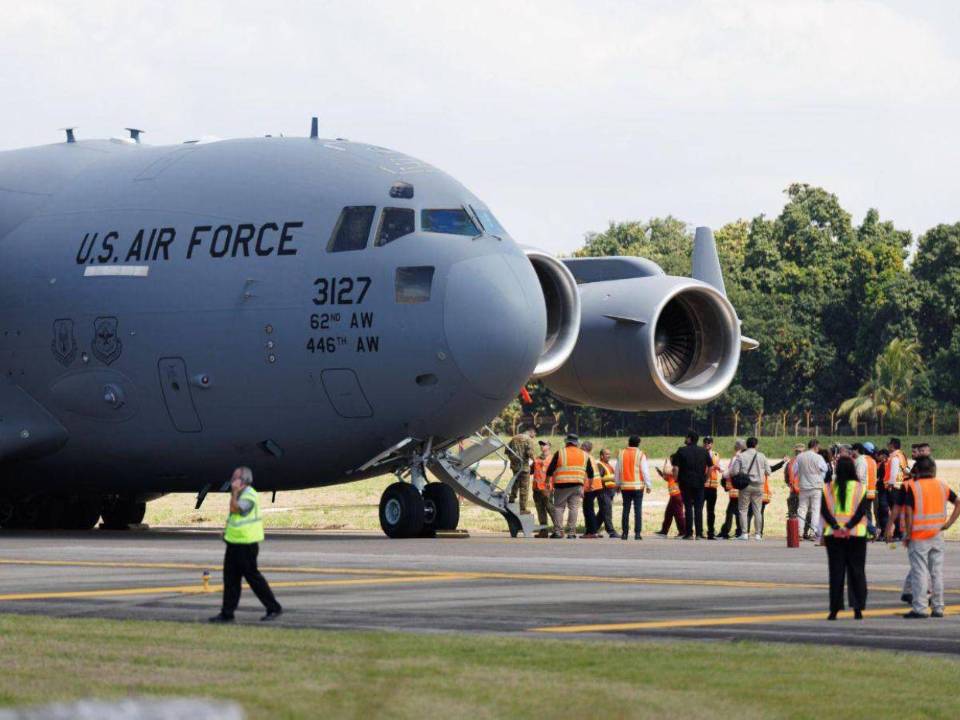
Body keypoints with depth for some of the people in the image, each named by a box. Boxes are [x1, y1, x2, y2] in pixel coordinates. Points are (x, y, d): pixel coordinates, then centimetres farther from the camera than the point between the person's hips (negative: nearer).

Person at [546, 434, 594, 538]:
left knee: (558, 507, 5)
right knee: (574, 508, 3)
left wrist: (547, 482, 11)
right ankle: (571, 532, -2)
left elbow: (550, 470, 0)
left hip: (561, 485, -2)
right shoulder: (584, 455, 11)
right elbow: (590, 472, 17)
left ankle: (558, 531, -3)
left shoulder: (560, 453, 1)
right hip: (577, 485, 2)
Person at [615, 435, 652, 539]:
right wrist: (648, 485, 1)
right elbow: (645, 471, -6)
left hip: (625, 486, 3)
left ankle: (624, 533, 8)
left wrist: (618, 484, 20)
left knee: (626, 509, 8)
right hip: (638, 486, -3)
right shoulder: (640, 455, -6)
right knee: (638, 510, -2)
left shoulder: (621, 454, 4)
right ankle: (638, 533, -7)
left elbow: (617, 471, 10)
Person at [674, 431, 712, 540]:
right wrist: (706, 478, 13)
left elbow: (676, 467, -10)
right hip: (699, 483, 2)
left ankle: (689, 533, 0)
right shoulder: (704, 452, 5)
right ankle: (699, 533, 1)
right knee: (698, 508, 5)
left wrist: (676, 479, 1)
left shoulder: (682, 451, -5)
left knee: (688, 507, 1)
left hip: (686, 482, -2)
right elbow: (710, 466, 6)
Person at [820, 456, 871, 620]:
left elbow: (824, 510, -8)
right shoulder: (860, 488, -2)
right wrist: (849, 526, -16)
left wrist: (836, 526, -15)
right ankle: (858, 608, 3)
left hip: (834, 535, 1)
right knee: (857, 572, 6)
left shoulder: (828, 488, 1)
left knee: (836, 572, 4)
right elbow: (862, 510, -12)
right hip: (856, 534, -1)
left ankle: (834, 609, 0)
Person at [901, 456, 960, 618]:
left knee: (919, 572, -2)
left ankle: (920, 608, -4)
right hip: (937, 536, 5)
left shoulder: (913, 487, -10)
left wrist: (907, 535, -8)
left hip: (919, 537, -5)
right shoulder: (942, 486, 5)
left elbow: (909, 512, -15)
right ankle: (938, 608, 12)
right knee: (937, 572, 10)